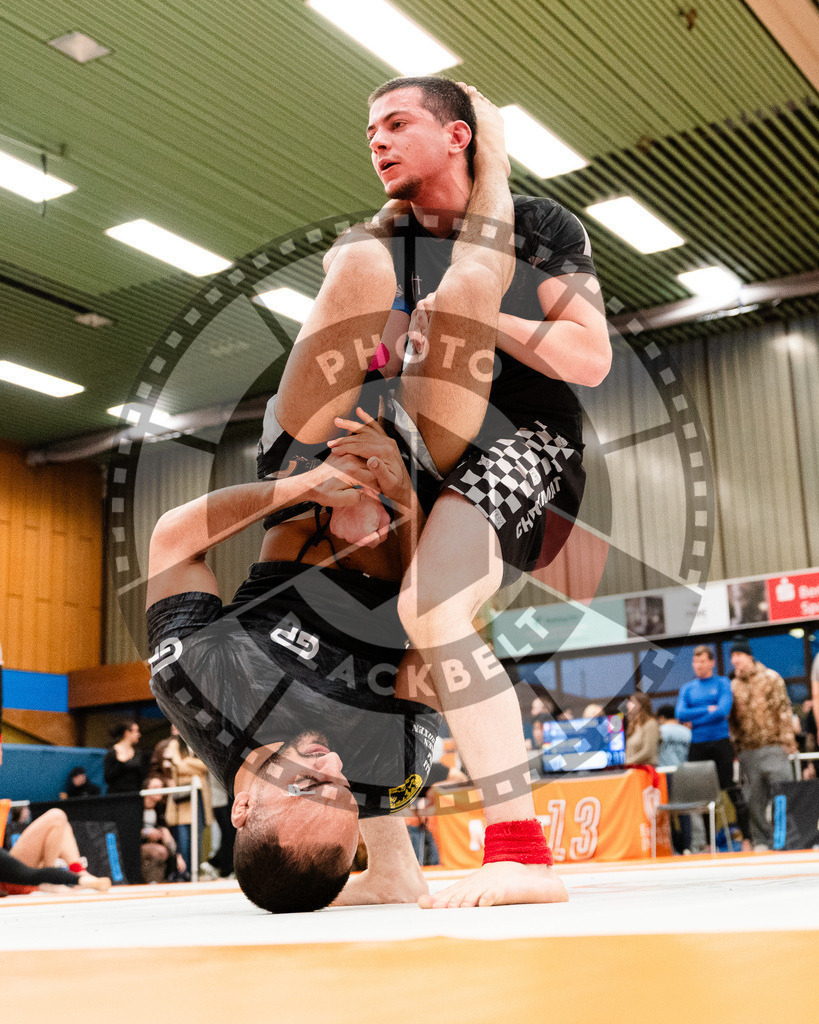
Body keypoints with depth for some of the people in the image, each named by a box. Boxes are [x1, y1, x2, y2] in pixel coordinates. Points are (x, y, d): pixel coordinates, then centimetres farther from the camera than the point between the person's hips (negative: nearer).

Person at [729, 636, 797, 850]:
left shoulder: (771, 678, 3)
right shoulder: (733, 686, 12)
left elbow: (784, 710, -2)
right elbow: (731, 720, 16)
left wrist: (786, 740, -9)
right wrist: (737, 748, 10)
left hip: (773, 746, -3)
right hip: (747, 751, 3)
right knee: (754, 798, 4)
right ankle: (762, 840, 12)